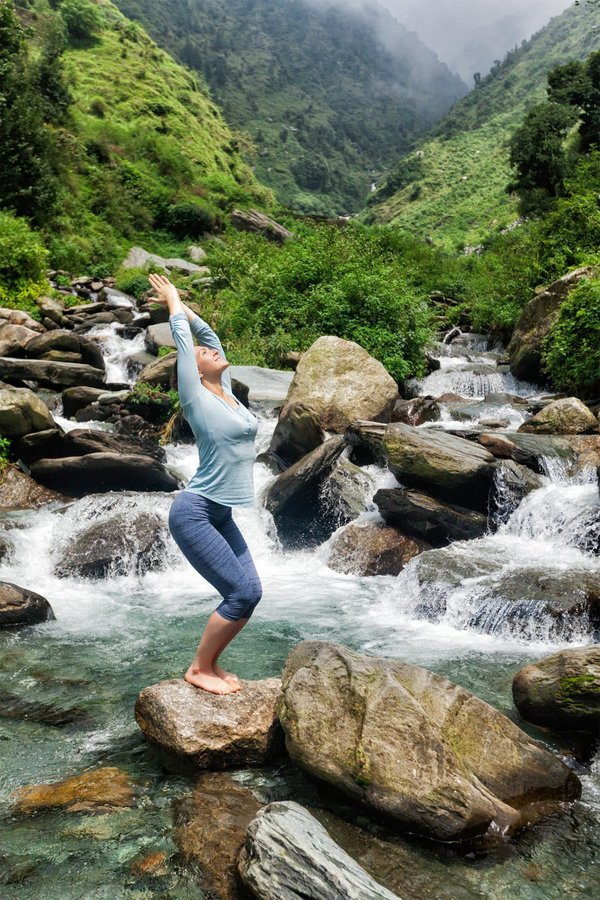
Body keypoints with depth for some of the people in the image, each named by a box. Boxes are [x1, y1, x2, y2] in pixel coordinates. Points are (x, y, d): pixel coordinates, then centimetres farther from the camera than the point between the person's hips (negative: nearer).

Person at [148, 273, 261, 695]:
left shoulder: (225, 390, 9)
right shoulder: (197, 397, -9)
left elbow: (208, 333, 18)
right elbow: (182, 337, -4)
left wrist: (182, 304, 25)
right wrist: (173, 301, 10)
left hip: (220, 514, 8)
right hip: (194, 512, -8)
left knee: (251, 593, 3)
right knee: (241, 594, -10)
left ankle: (211, 664, 19)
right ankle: (199, 669, 7)